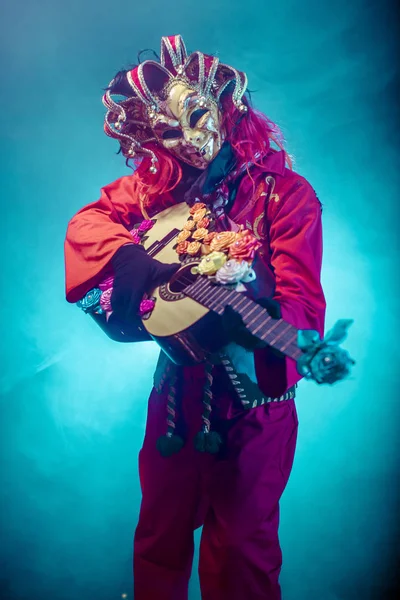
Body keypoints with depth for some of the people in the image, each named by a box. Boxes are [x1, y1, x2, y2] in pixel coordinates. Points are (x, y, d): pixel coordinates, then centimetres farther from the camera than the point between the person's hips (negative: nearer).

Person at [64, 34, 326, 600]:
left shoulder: (286, 192, -14)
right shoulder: (159, 185, 0)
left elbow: (304, 302, -21)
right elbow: (86, 219, -5)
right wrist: (128, 256, -25)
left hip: (253, 395, -4)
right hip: (178, 389, 4)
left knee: (240, 545, 12)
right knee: (160, 532, 21)